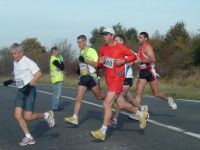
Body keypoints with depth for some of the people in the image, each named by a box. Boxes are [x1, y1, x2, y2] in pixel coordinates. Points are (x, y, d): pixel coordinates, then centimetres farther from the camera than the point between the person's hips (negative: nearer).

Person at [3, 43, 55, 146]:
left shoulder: (28, 62, -13)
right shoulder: (15, 62, 12)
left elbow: (39, 74, -21)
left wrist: (29, 84, -27)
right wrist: (10, 81, 12)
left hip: (29, 91, -7)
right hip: (20, 91, 8)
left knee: (27, 117, -10)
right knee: (18, 115, -6)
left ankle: (47, 115, 16)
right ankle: (28, 137, 3)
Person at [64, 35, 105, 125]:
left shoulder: (91, 51, -8)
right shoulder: (81, 53, 16)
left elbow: (96, 64, -16)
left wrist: (85, 60, -21)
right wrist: (80, 69, 15)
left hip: (91, 77, -6)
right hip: (83, 77, 6)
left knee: (99, 97, 6)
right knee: (78, 98, -6)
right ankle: (75, 118, -12)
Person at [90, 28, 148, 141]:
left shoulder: (120, 47, -9)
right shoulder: (103, 49, 9)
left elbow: (133, 56, -1)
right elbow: (99, 65, 16)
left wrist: (123, 61, -15)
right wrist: (100, 62, -6)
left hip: (117, 80, -8)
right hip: (109, 80, 8)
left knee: (107, 103, -15)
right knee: (121, 104, 15)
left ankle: (102, 132, -12)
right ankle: (141, 114, 37)